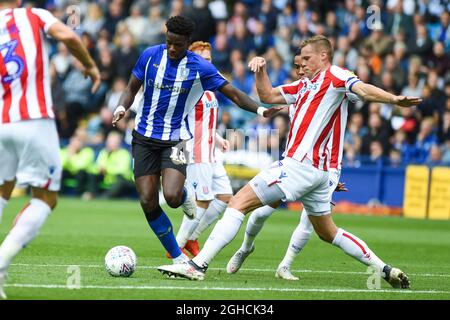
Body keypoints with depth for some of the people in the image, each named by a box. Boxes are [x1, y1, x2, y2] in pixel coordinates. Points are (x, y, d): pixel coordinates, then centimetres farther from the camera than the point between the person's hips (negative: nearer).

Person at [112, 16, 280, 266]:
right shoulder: (150, 55, -2)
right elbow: (132, 88, 9)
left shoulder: (200, 68, -8)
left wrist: (261, 110, -19)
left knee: (172, 197, -24)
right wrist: (121, 108, -11)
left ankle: (186, 196, 17)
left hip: (175, 139, -2)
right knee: (148, 202, -6)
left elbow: (234, 94, -4)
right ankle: (178, 259, 8)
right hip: (144, 139, 2)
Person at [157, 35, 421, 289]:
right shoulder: (305, 86, 22)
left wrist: (394, 99, -38)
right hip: (316, 170, 10)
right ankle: (385, 270, 21)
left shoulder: (334, 75, -4)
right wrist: (260, 70, 9)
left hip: (301, 164, -10)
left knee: (239, 203, -11)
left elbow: (363, 89, -20)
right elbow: (269, 96, 27)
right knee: (328, 233, 20)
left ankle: (198, 265, -17)